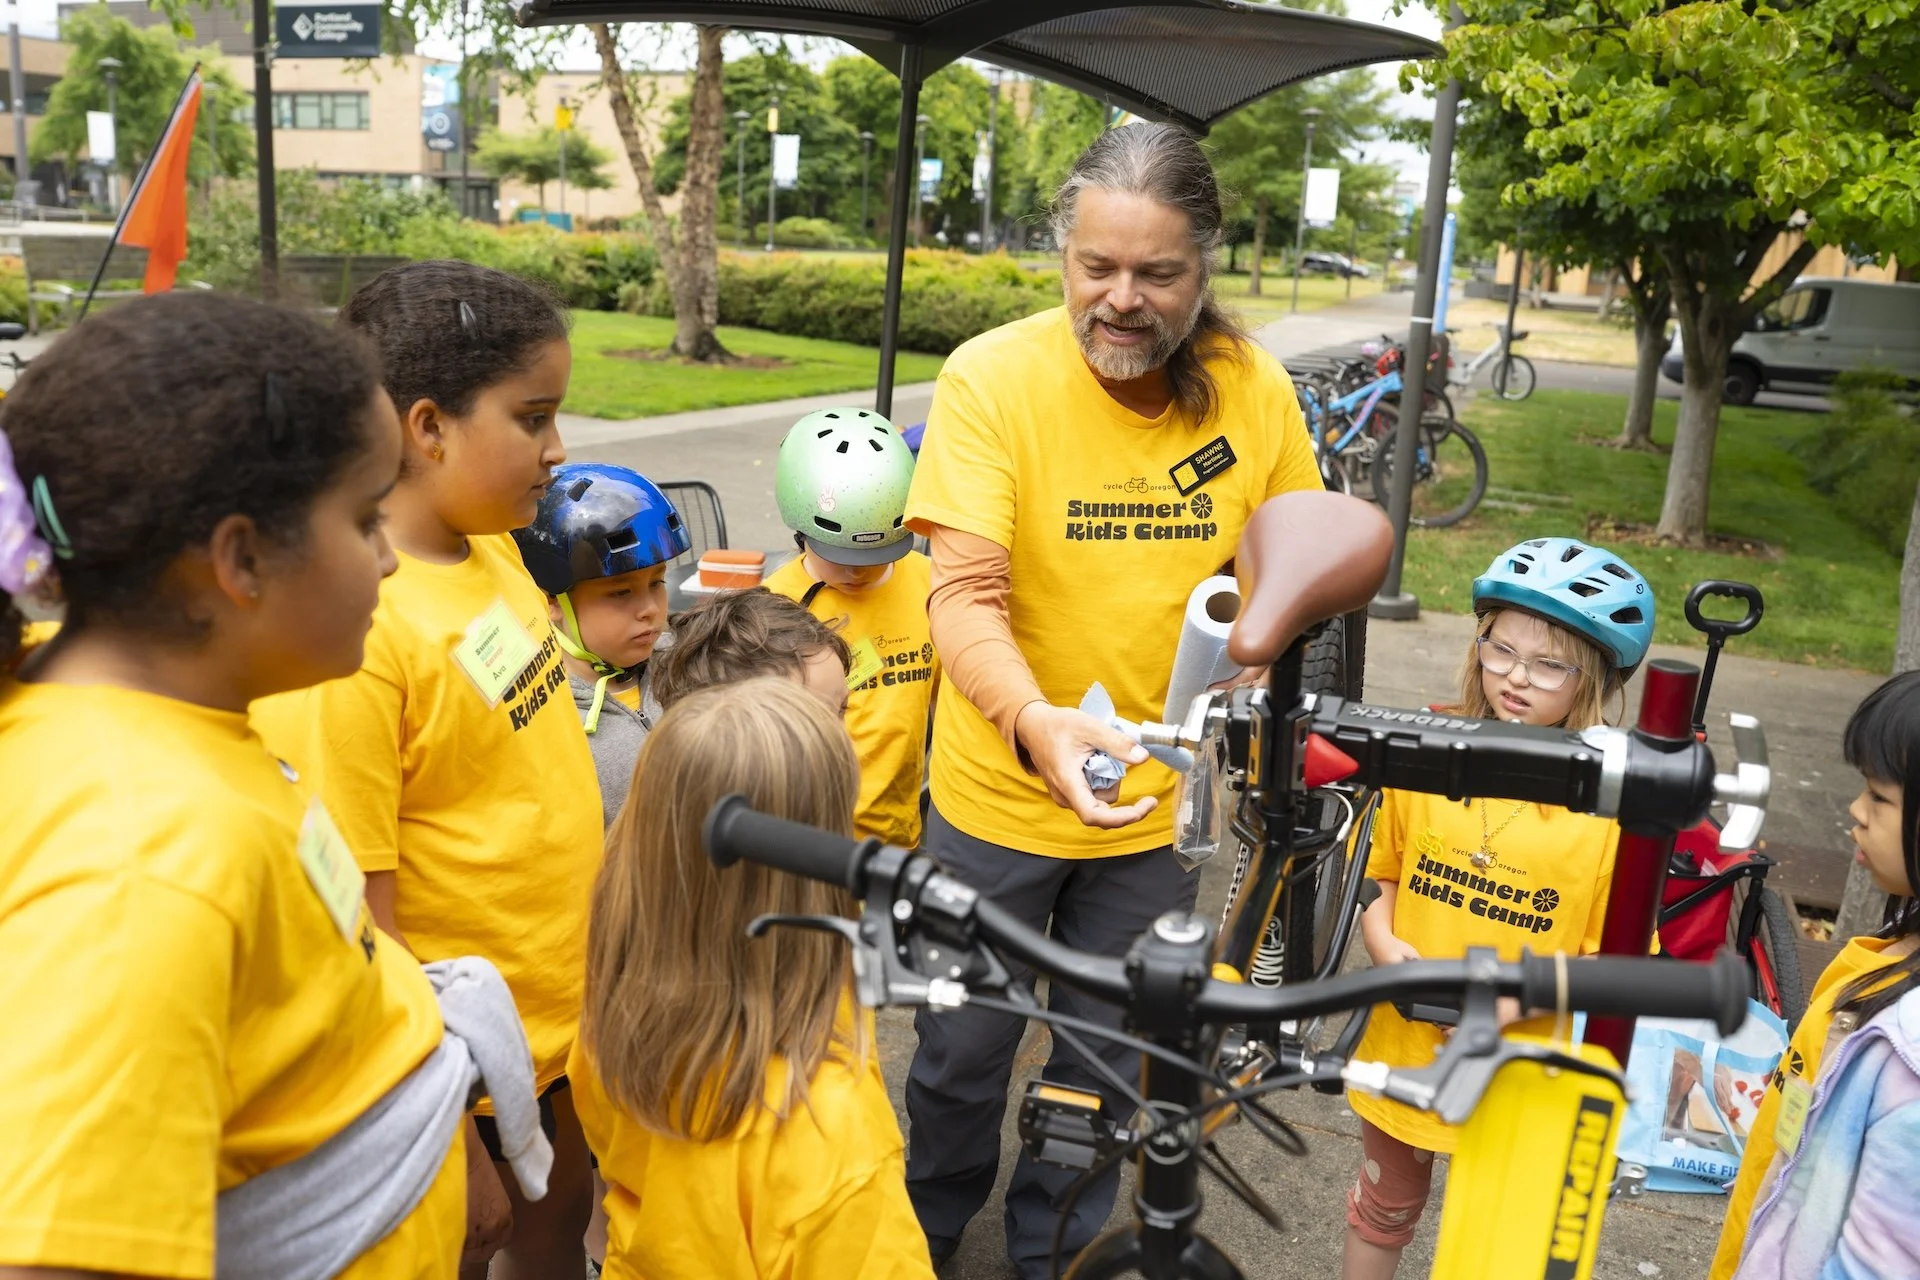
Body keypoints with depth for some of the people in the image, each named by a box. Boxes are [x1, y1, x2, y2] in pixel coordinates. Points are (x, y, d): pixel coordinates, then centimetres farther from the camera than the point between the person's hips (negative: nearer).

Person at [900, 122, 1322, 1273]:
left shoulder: (1254, 389, -8)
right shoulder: (992, 377, -17)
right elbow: (964, 595, -25)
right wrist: (1034, 721, -42)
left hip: (1159, 801, 2)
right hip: (999, 792, -2)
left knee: (1106, 1058, 20)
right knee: (966, 1048, 17)